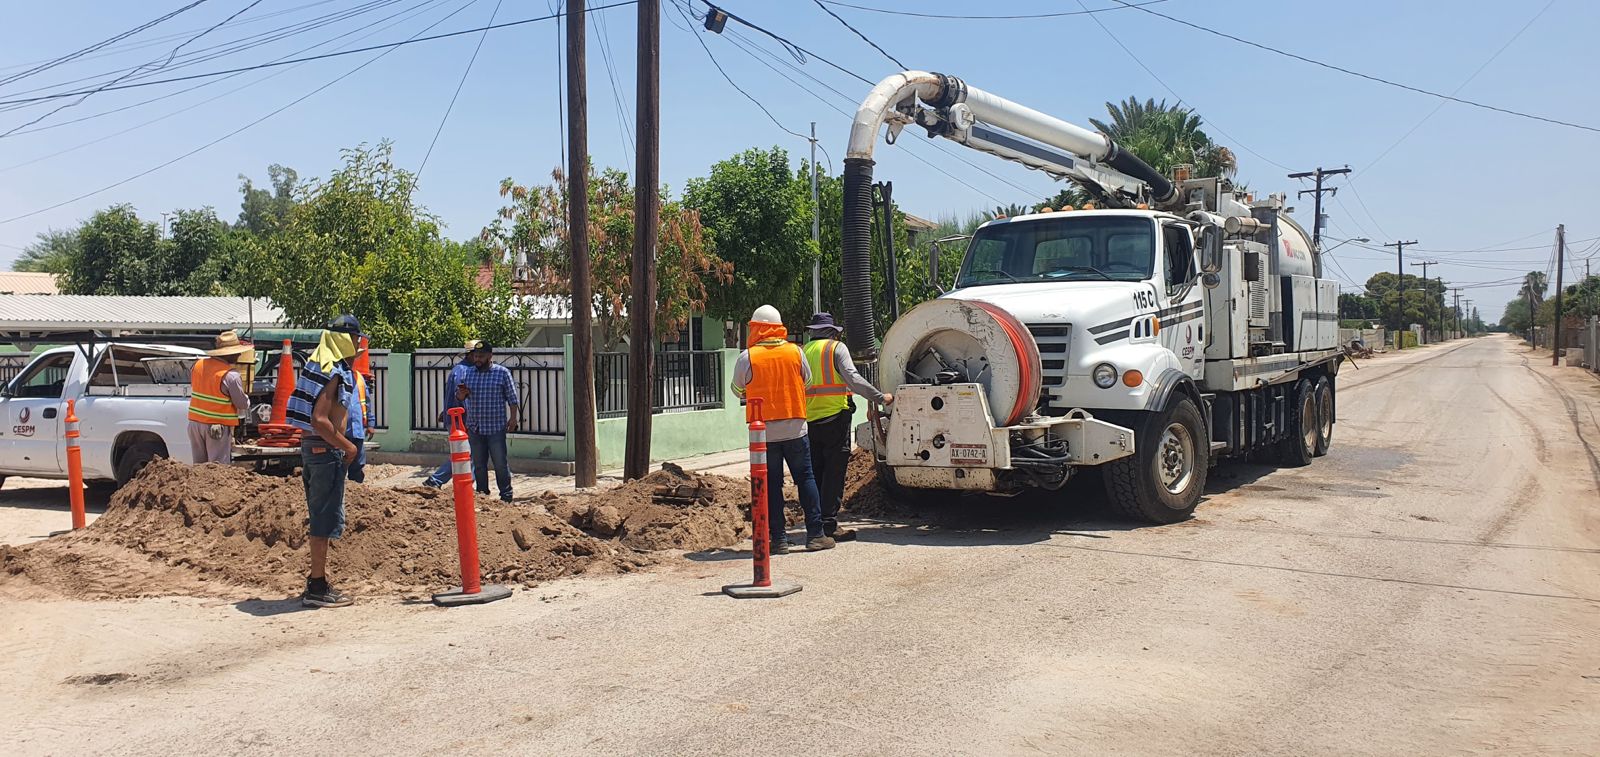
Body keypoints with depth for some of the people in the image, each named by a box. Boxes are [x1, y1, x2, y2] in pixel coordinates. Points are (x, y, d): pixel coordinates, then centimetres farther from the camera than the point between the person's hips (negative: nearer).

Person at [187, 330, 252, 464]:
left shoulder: (198, 365, 3)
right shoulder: (231, 375, -18)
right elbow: (242, 404, -11)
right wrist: (247, 399, 10)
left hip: (195, 422, 7)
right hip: (218, 427, -7)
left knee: (199, 466, 15)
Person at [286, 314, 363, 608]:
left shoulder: (318, 365, 13)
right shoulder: (334, 373, -17)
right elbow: (320, 420, -24)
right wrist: (347, 446, -16)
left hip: (310, 445, 10)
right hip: (326, 450, -10)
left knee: (321, 517, 17)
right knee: (327, 519, -4)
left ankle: (318, 579, 25)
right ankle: (317, 588, 1)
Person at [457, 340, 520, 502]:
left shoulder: (502, 372, -2)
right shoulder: (468, 373, 9)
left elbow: (512, 397, -2)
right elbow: (459, 397, 14)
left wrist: (513, 417, -10)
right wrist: (461, 393, -9)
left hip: (496, 427, -4)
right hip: (474, 428, 4)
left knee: (500, 463, -1)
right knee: (478, 464, 11)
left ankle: (506, 495, 8)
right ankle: (482, 493, 21)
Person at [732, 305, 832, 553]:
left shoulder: (747, 357, -7)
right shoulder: (795, 351, 0)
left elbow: (737, 390, 6)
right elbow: (808, 381, 13)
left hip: (763, 431, -1)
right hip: (794, 428, 1)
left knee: (771, 484, 6)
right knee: (805, 479, 9)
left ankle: (779, 538, 5)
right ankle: (815, 535, 8)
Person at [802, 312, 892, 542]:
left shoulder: (803, 352, 14)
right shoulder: (836, 347, -1)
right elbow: (852, 378, -13)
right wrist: (880, 397, -11)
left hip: (810, 420, 6)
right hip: (834, 417, -5)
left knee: (816, 472, 11)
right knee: (833, 473, -4)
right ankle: (829, 525, -7)